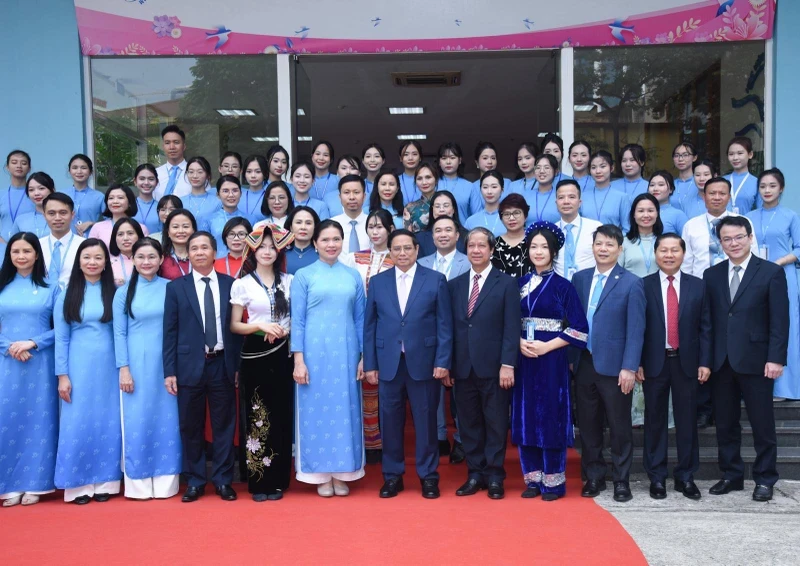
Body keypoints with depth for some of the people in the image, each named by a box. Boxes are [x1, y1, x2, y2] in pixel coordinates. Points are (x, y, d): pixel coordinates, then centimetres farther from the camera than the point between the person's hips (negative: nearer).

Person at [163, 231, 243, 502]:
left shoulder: (230, 284, 5)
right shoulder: (176, 287, 3)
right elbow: (170, 331, 1)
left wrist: (239, 364, 0)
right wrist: (169, 371, -4)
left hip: (222, 364, 0)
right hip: (190, 365, 0)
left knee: (224, 424, 7)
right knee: (191, 426, 8)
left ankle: (223, 480, 19)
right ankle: (195, 481, 21)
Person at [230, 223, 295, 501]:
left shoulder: (289, 281, 6)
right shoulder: (242, 284, 2)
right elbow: (235, 326, 2)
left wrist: (284, 330, -7)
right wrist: (261, 325, -13)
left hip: (282, 354, 2)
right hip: (254, 355, -1)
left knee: (281, 417, 3)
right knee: (257, 419, 1)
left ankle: (277, 480, 14)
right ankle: (258, 481, 11)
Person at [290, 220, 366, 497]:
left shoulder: (353, 276, 9)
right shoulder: (304, 276, 2)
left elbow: (360, 318, 10)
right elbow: (297, 320, -1)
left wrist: (364, 356, 5)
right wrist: (298, 360, -8)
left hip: (346, 352, 2)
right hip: (314, 351, -2)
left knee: (345, 410, 6)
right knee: (317, 410, 3)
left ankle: (341, 473, 18)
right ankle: (320, 474, 15)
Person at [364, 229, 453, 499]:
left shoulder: (436, 280, 2)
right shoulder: (377, 282, 8)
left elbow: (444, 324, -1)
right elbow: (370, 326, 7)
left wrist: (442, 362, -8)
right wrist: (370, 364, 1)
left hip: (424, 362, -2)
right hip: (388, 363, 2)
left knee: (426, 421, 6)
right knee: (390, 421, 7)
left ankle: (428, 476, 19)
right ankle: (392, 475, 21)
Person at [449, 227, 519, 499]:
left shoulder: (506, 283, 0)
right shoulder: (455, 284, 11)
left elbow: (511, 328, -6)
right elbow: (451, 327, 9)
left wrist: (507, 364, -13)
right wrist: (446, 364, 4)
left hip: (493, 367, -3)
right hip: (463, 368, 4)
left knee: (495, 423, 5)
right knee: (469, 423, 9)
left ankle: (494, 476, 16)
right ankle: (475, 474, 21)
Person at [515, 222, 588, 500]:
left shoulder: (563, 286, -2)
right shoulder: (520, 284, 9)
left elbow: (579, 329, -5)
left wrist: (547, 346, -14)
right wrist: (519, 342, -8)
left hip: (552, 359, -4)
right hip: (523, 358, 4)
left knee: (551, 418, 0)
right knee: (525, 417, 6)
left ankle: (553, 482, 12)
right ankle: (533, 478, 18)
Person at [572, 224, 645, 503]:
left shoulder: (631, 283, -5)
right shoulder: (579, 278, 8)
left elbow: (635, 330, -9)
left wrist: (629, 368, -15)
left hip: (614, 366, -4)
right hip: (584, 364, 4)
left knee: (619, 426, 6)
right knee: (588, 425, 11)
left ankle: (621, 480, 20)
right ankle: (594, 477, 24)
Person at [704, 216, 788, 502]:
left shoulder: (772, 272, -1)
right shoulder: (712, 275, 9)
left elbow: (780, 320, -5)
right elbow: (708, 319, 6)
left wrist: (776, 358, -12)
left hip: (755, 361, -3)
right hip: (721, 361, 4)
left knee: (762, 424, 6)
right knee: (725, 423, 11)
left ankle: (765, 478, 20)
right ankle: (731, 475, 24)